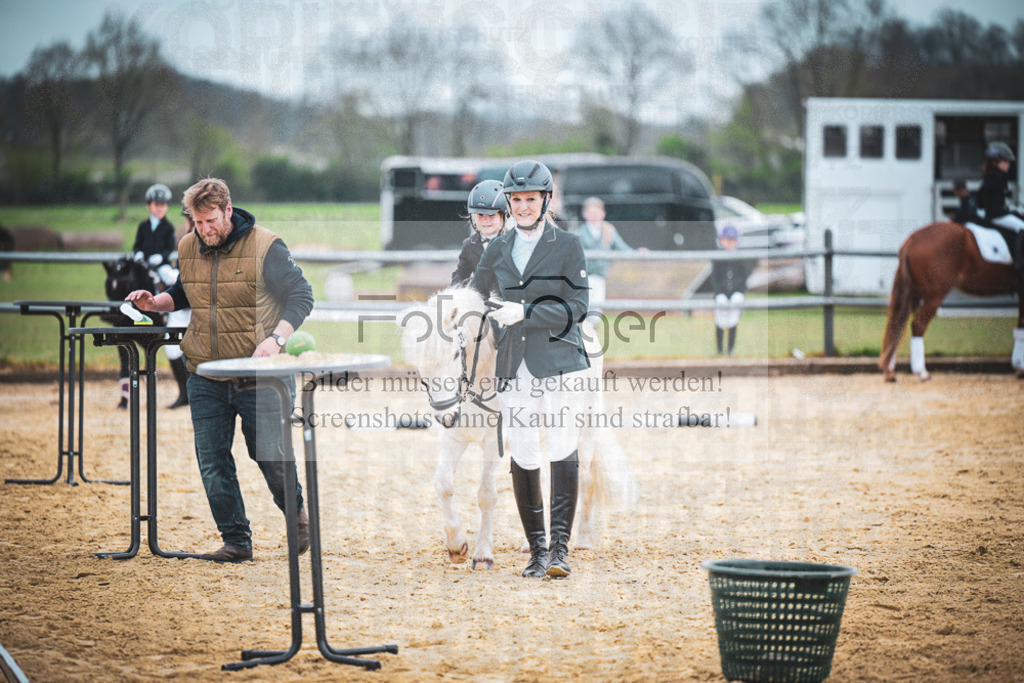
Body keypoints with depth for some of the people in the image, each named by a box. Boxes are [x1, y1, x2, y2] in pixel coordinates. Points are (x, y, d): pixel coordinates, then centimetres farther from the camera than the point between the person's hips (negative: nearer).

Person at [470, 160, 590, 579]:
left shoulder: (567, 246, 2)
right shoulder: (497, 250, 13)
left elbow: (576, 306, -5)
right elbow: (476, 297, 25)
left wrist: (524, 313, -14)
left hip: (558, 359, -3)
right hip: (513, 366, 3)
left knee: (563, 450, -12)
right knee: (522, 457, -1)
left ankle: (560, 545, -10)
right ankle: (536, 548, 6)